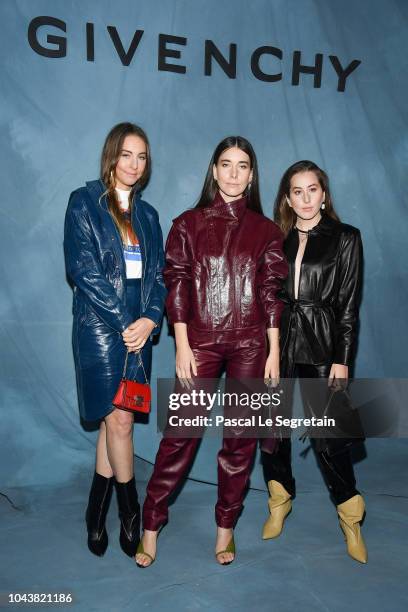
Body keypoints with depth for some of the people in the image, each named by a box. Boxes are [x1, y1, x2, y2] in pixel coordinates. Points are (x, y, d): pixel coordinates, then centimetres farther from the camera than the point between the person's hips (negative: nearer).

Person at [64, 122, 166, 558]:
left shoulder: (146, 215, 16)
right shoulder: (84, 202, -1)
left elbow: (157, 273, 11)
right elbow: (82, 268, -11)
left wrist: (150, 318, -7)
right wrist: (123, 321, -12)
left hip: (138, 329, 5)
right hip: (99, 327, -5)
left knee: (112, 420, 11)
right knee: (120, 422, -3)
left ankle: (97, 511, 26)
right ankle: (130, 513, 18)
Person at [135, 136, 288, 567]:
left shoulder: (265, 230, 8)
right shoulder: (189, 224, 4)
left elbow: (272, 292, 5)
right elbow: (177, 284, 0)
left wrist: (274, 351, 1)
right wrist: (182, 346, -6)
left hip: (250, 344, 2)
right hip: (201, 341, -1)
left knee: (241, 435, 7)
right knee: (181, 431, -1)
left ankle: (226, 525, 24)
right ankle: (151, 524, 15)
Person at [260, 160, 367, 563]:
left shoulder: (345, 238, 2)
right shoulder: (278, 238, 9)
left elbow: (349, 305, -1)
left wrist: (342, 359, -7)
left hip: (320, 348, -3)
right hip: (277, 343, 3)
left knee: (328, 436, -1)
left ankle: (351, 520, 21)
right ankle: (280, 504, 31)